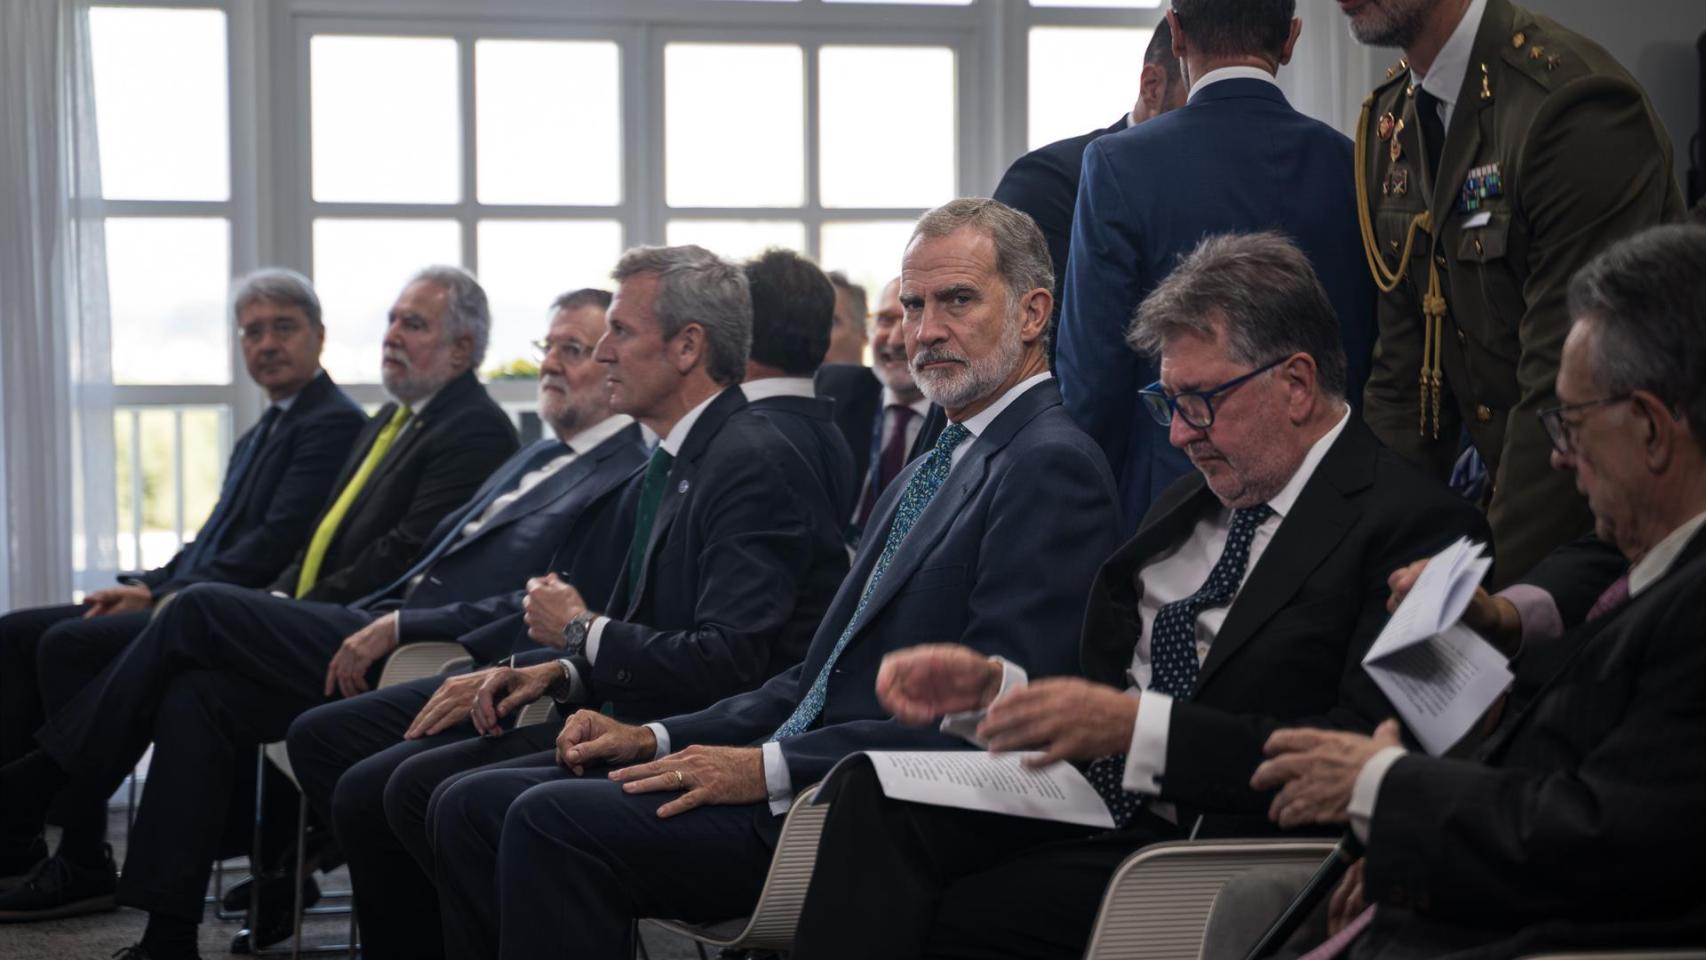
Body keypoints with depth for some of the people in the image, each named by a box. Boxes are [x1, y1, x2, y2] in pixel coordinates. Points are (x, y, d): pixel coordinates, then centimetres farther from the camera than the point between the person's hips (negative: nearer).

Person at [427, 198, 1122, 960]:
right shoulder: (928, 473, 23)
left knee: (553, 820, -24)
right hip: (799, 769, 10)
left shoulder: (1053, 467, -9)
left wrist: (770, 769, -20)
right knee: (471, 807, 0)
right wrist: (656, 739, 7)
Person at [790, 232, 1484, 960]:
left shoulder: (1412, 524, -5)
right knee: (869, 794, -22)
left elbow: (1361, 753, -16)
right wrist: (993, 687, 2)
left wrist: (1137, 726, -19)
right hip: (1087, 811, 7)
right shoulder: (1186, 506, 22)